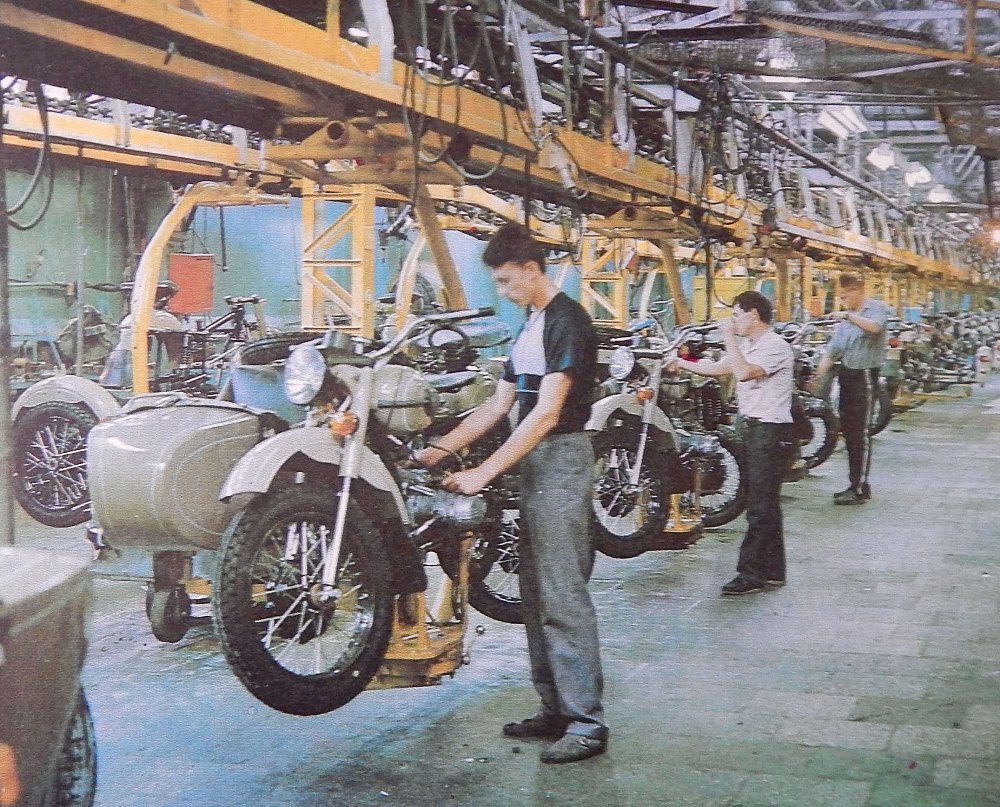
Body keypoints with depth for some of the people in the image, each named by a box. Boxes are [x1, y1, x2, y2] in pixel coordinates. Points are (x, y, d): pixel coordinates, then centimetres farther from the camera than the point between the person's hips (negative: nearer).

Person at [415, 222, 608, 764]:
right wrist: (437, 450, 11)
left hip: (560, 457, -10)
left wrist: (483, 473, -20)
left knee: (562, 595, -11)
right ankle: (556, 709, 16)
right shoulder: (530, 327, 19)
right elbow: (498, 406, 19)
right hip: (535, 461, 10)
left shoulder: (566, 320, -11)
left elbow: (546, 413, -19)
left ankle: (587, 722, -8)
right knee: (536, 593, 10)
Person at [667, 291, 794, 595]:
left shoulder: (775, 347, -15)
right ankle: (772, 570, 18)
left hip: (770, 430, -10)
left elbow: (743, 372, -29)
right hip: (753, 427, 10)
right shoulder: (747, 345, 17)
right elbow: (718, 368, 25)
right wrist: (681, 363, 23)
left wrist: (729, 338, -21)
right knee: (765, 504, 13)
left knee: (761, 506, -8)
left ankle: (751, 572, -7)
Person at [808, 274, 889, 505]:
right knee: (848, 431, 11)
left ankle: (860, 489, -7)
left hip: (865, 375, -8)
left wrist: (849, 316, -24)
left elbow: (875, 327, -26)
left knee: (861, 433, -8)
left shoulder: (877, 308, -3)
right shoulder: (844, 317, 17)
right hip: (846, 374, 8)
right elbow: (832, 349, 12)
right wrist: (819, 376, 2)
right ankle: (855, 484, 20)